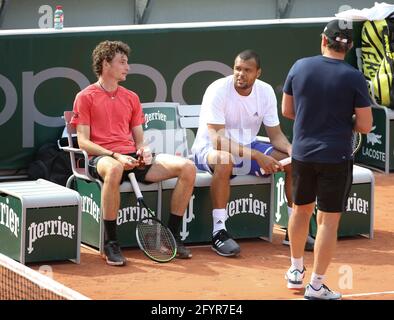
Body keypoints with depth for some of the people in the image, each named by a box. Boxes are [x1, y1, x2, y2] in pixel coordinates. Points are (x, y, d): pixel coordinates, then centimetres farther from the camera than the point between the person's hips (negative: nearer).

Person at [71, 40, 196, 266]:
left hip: (133, 158, 6)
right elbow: (83, 141, -3)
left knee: (188, 167, -15)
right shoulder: (85, 97, 5)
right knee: (114, 169, -45)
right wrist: (115, 156, -17)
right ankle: (111, 243, -33)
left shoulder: (131, 98, 23)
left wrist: (143, 151, -3)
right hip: (101, 158, -6)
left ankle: (173, 235, -6)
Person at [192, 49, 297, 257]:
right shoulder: (218, 91, -22)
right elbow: (217, 139, -29)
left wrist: (291, 149, -22)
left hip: (248, 147, 6)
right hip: (209, 149, -6)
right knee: (223, 160, -41)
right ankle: (219, 232, -37)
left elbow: (275, 134, 2)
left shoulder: (266, 91, -4)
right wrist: (256, 156, -37)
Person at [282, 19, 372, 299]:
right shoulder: (353, 78, -12)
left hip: (302, 153, 4)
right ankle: (316, 285, 7)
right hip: (336, 157, -4)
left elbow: (287, 110, 8)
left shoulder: (300, 67, -3)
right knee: (328, 220, 4)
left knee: (301, 210, 23)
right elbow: (365, 125, -9)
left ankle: (296, 271, 36)